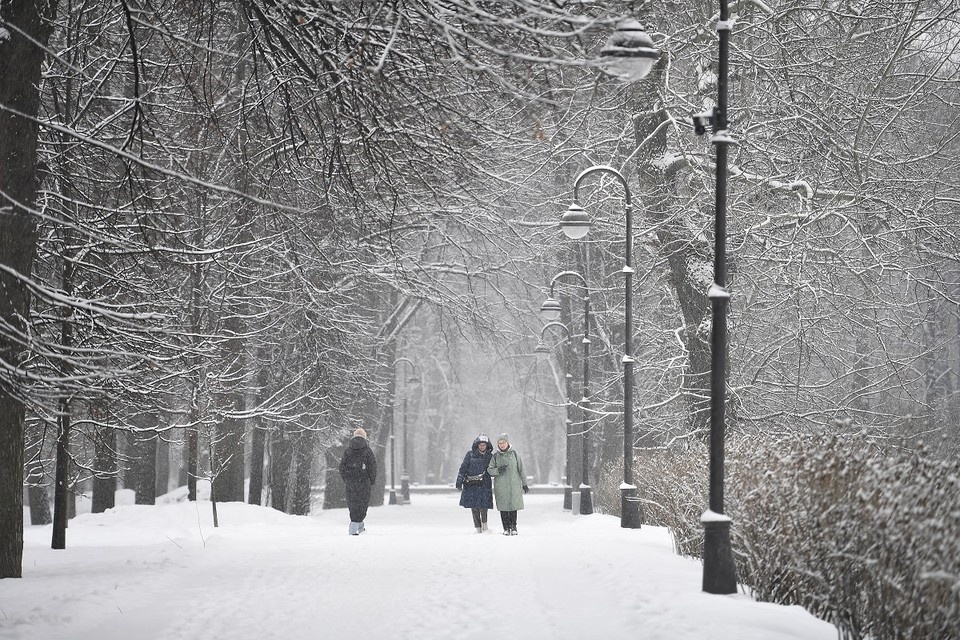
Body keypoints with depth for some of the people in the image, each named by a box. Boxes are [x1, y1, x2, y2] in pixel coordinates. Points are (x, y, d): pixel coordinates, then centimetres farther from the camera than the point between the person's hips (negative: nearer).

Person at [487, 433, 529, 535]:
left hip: (514, 485, 0)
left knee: (513, 507, -2)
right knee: (503, 508, -1)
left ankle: (513, 527, 10)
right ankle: (506, 528, 8)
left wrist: (524, 484, 11)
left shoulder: (514, 454, 6)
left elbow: (521, 469, 10)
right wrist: (498, 470, -14)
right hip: (501, 487, 0)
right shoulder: (495, 456, 6)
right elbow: (489, 470, 6)